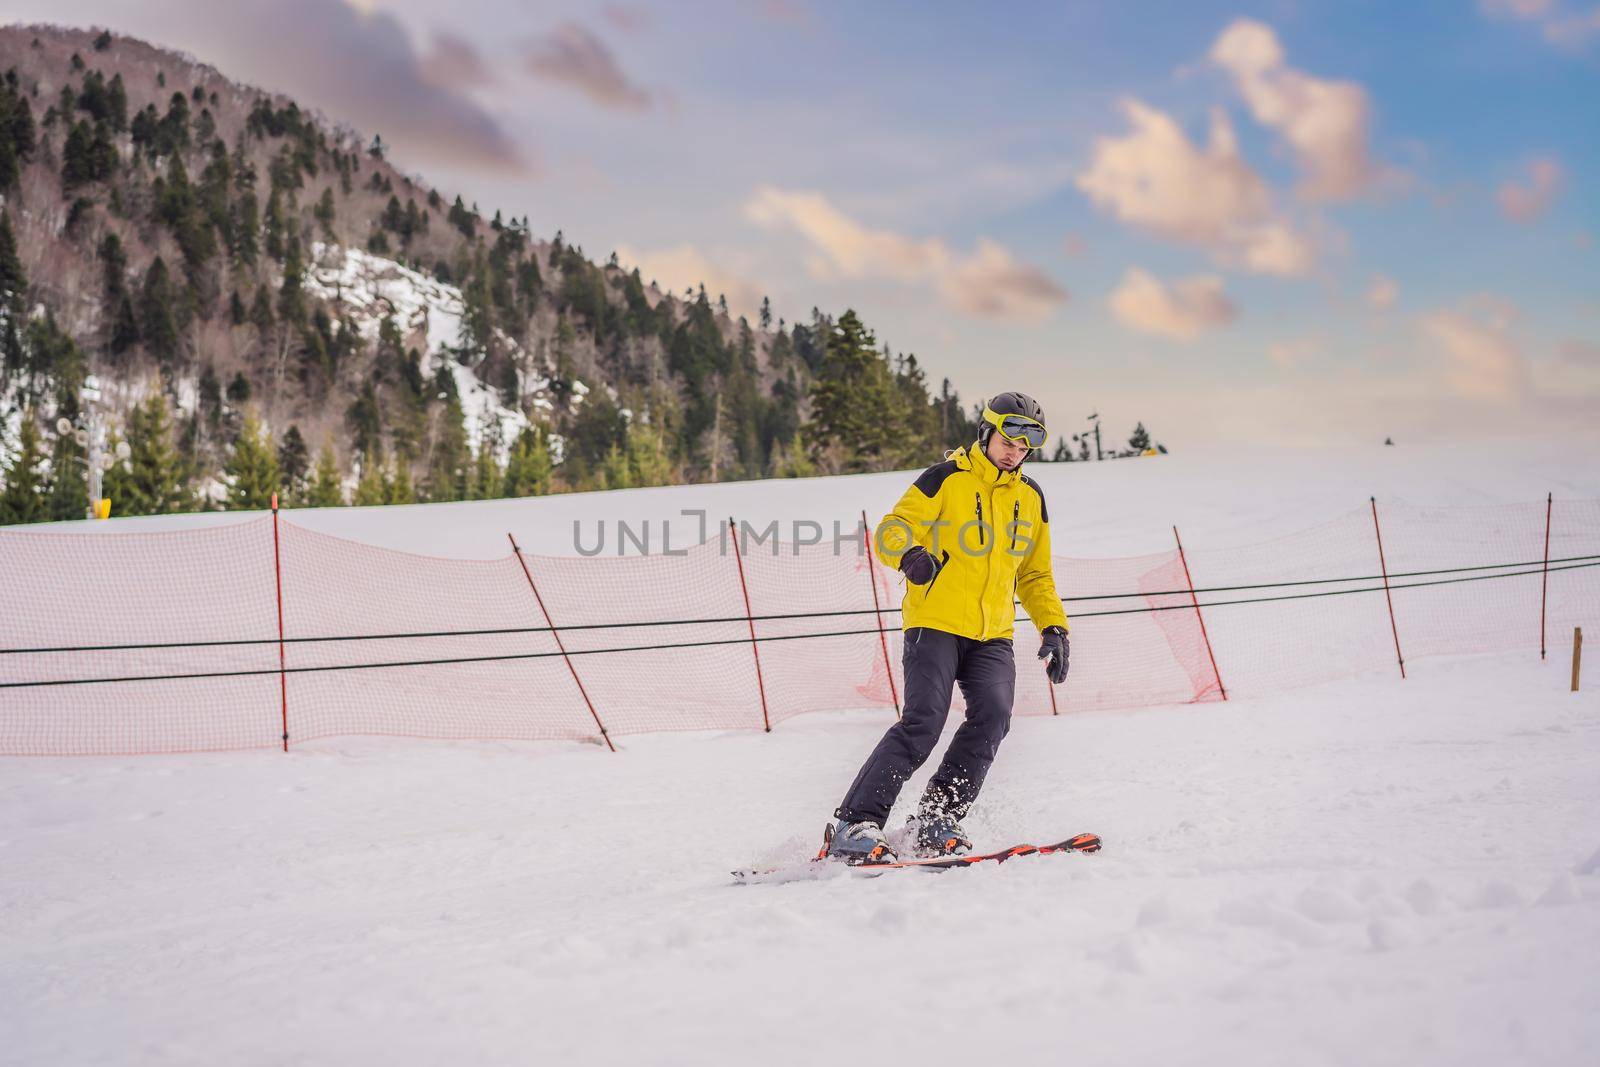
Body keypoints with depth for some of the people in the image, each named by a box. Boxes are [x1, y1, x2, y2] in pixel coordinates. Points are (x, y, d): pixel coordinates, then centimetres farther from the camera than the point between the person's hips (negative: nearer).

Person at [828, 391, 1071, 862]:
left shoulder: (1031, 498, 16)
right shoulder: (947, 478, 0)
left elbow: (1035, 576, 25)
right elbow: (890, 532, -5)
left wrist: (1053, 626, 11)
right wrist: (909, 554, -28)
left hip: (992, 634, 5)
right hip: (935, 624, -5)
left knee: (992, 715, -18)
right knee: (923, 722, -18)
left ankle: (935, 822, -8)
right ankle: (854, 824, -14)